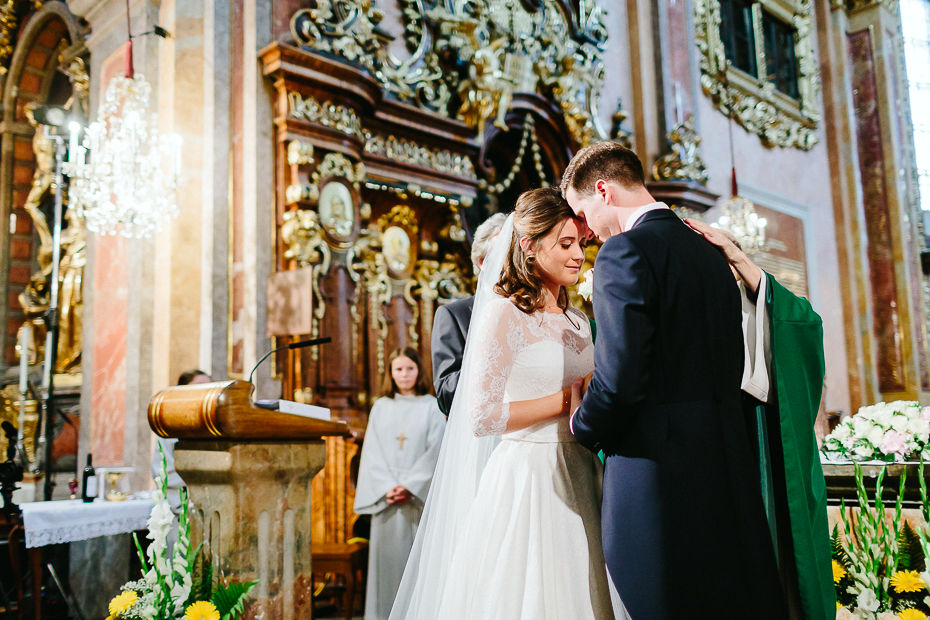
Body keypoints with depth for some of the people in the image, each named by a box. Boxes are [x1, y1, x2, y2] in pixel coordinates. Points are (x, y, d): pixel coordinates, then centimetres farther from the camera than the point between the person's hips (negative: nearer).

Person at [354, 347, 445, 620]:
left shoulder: (431, 406, 7)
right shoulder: (380, 407, 12)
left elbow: (436, 451, -2)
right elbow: (372, 453, 6)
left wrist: (409, 486, -11)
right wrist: (388, 487, -8)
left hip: (420, 495, -1)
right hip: (386, 496, 2)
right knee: (388, 554, 0)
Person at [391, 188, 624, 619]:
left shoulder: (578, 321, 13)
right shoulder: (504, 314, -9)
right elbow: (481, 417, -16)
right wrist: (566, 400, -12)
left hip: (577, 479, 7)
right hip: (526, 481, -7)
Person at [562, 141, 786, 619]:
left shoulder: (624, 251, -11)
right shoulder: (710, 253, 15)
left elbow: (619, 378, -20)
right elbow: (730, 368, 16)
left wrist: (584, 427, 0)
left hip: (660, 469, -8)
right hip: (728, 462, 8)